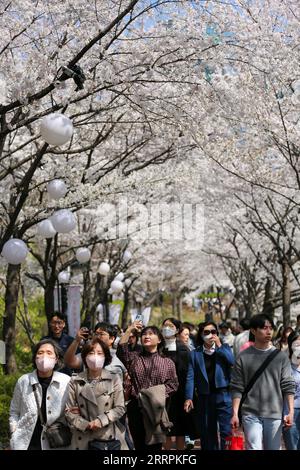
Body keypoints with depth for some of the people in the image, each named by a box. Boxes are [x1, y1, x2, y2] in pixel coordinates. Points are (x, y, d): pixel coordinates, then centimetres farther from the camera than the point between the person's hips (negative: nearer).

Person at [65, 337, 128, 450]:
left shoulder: (114, 379, 1)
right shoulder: (75, 381, 2)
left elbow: (120, 408, -2)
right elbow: (69, 411, 0)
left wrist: (101, 420, -15)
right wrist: (86, 425, -13)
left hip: (109, 437, 0)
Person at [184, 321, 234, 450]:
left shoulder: (224, 348, 9)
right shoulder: (195, 354, 9)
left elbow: (232, 361, -11)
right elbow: (190, 377, 1)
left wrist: (219, 346, -9)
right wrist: (189, 398, -9)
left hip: (223, 395, -1)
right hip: (204, 397, 1)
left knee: (226, 431, -8)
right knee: (207, 434, 8)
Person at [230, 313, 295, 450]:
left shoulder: (281, 356, 5)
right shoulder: (243, 357, 1)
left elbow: (288, 387, 3)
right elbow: (237, 388, 2)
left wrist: (291, 411, -5)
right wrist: (235, 414, -5)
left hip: (275, 415, 2)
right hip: (251, 415, -2)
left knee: (273, 448, 8)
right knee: (254, 448, -9)